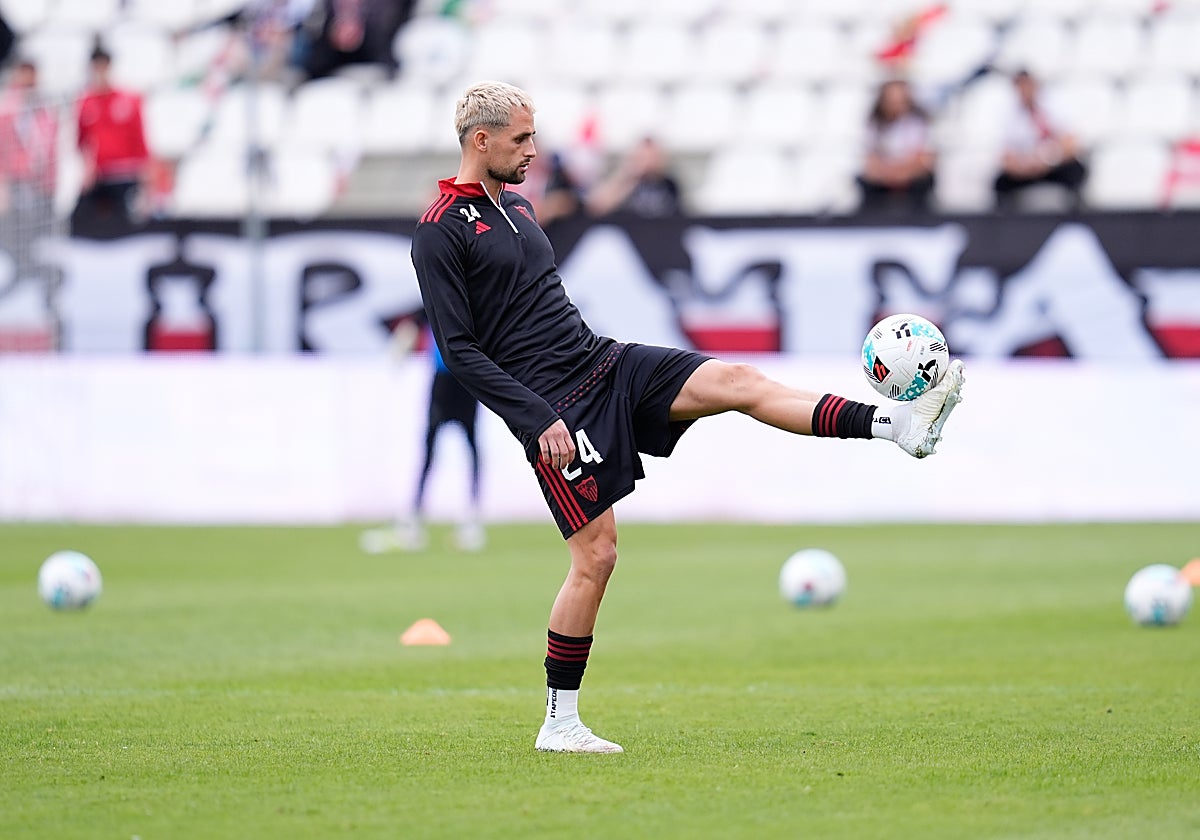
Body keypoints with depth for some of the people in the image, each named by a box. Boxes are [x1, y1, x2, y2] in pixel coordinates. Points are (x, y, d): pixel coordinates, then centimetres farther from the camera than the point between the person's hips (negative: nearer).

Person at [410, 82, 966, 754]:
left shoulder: (514, 202, 16)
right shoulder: (440, 233, -11)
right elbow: (459, 351, -15)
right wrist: (539, 419, -21)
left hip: (603, 360, 7)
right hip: (552, 406, -7)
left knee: (736, 381, -12)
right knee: (597, 553, -8)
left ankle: (898, 423, -22)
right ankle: (560, 722, 4)